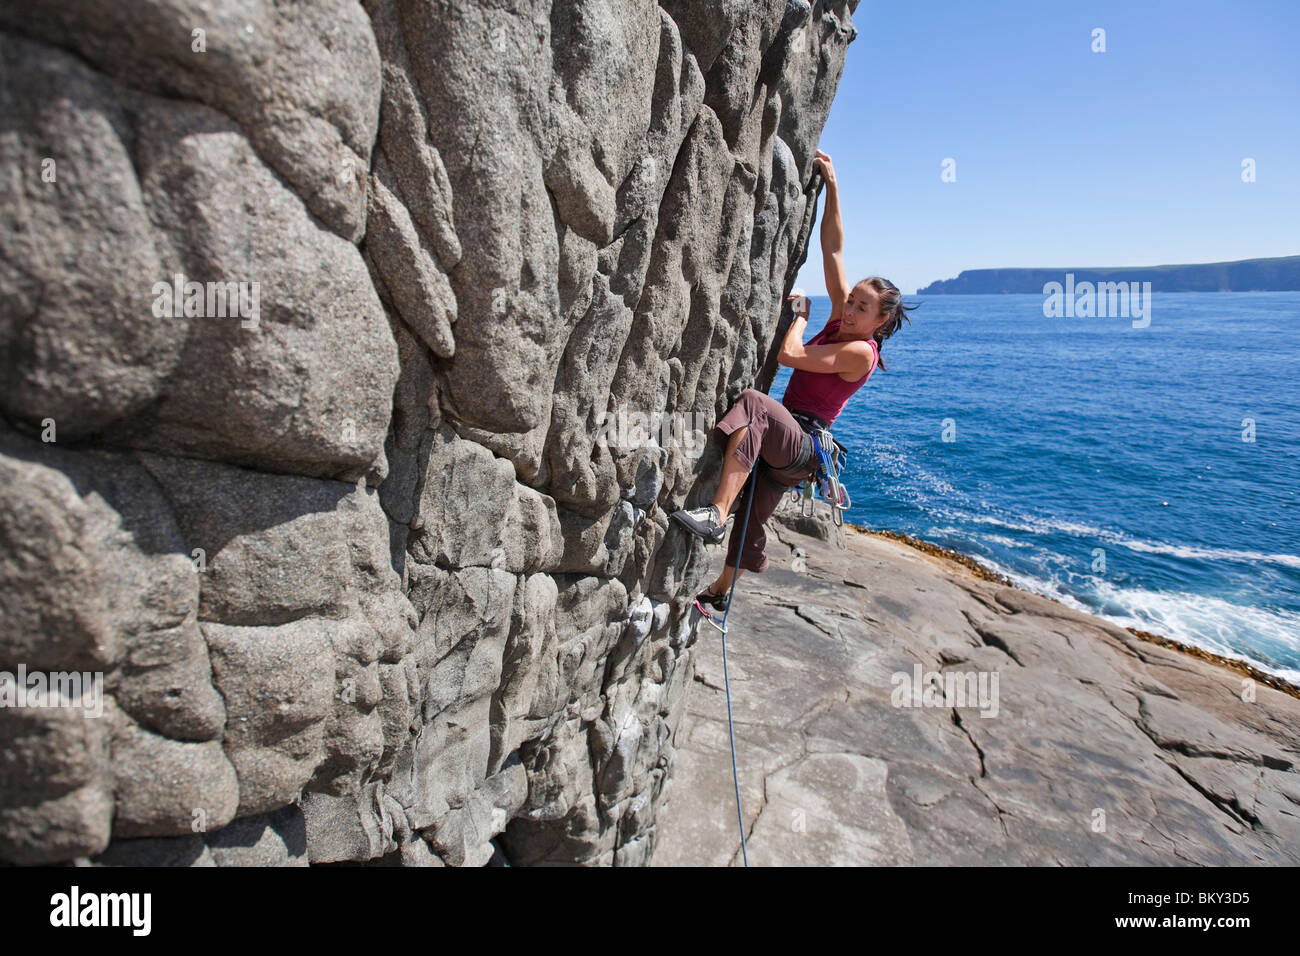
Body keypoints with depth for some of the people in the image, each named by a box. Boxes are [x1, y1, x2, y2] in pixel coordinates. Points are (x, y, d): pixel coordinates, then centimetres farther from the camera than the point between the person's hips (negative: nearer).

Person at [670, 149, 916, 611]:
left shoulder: (861, 351, -13)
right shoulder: (841, 322, 9)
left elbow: (788, 354, -20)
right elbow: (832, 249, 8)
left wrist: (800, 314, -2)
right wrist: (832, 185, 7)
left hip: (804, 445, -9)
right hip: (787, 442, 9)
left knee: (754, 402, -36)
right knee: (753, 512, 20)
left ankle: (715, 513, -43)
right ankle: (720, 590, 39)